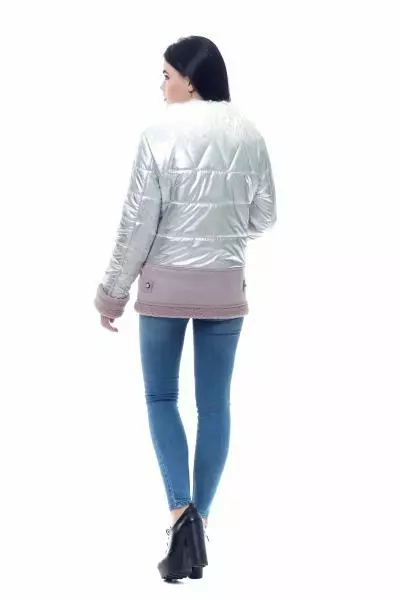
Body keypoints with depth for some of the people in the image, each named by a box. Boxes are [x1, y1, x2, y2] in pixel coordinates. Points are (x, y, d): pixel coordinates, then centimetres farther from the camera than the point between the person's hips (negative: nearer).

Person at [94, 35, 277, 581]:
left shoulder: (162, 132, -12)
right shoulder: (249, 134, 0)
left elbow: (139, 221, -10)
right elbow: (264, 217, 7)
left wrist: (113, 290, -1)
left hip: (166, 283, -3)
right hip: (225, 285, 3)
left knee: (161, 397, 10)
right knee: (214, 405, 8)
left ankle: (181, 512, -8)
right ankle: (199, 523, 10)